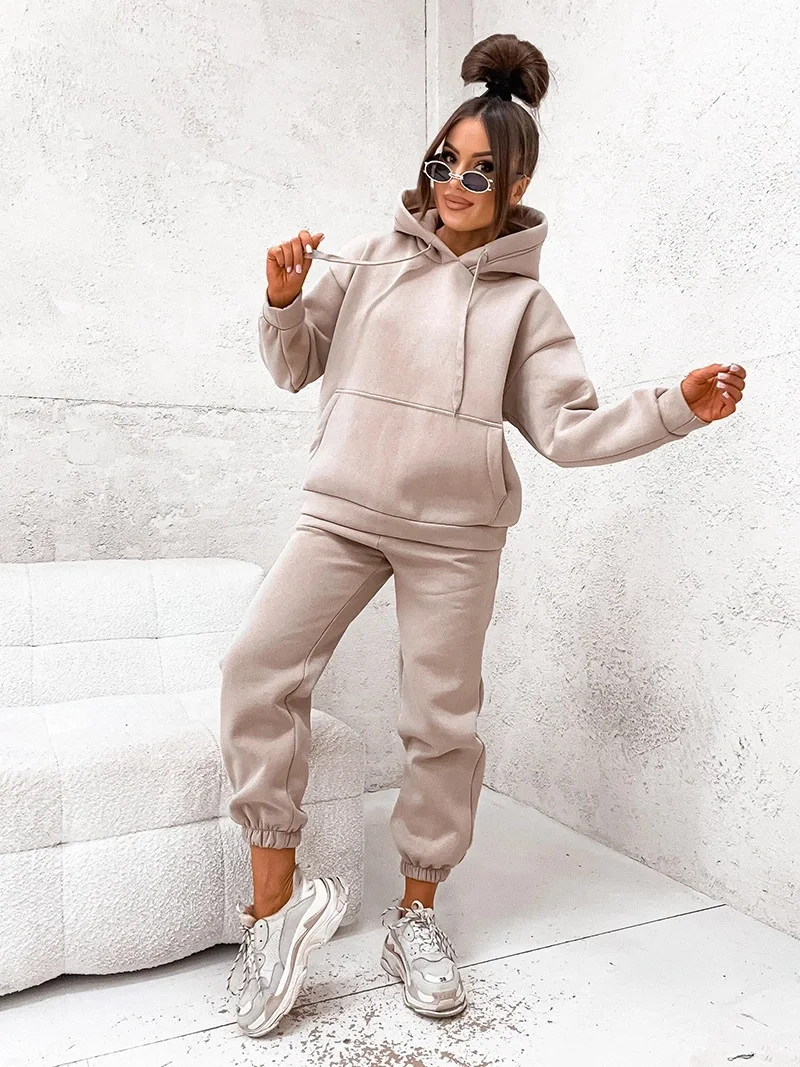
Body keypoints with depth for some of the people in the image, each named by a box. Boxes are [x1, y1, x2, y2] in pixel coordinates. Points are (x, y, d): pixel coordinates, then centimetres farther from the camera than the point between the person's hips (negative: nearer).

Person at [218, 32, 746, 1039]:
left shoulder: (524, 301, 6)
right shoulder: (372, 258, 9)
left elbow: (569, 429, 1)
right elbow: (295, 365, 9)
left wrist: (676, 406, -10)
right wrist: (284, 301, -10)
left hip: (453, 535, 0)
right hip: (343, 509, 1)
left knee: (442, 722, 4)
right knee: (258, 666, -15)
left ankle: (416, 912, 24)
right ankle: (277, 892, 0)